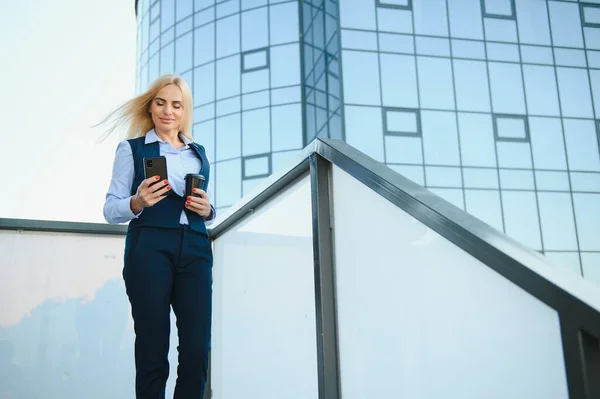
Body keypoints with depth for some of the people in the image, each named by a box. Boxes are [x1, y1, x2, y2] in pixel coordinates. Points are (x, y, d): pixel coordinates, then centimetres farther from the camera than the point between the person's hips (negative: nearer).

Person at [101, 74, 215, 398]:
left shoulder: (199, 153, 21)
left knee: (197, 351, -4)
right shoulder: (132, 149, 9)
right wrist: (137, 203, -17)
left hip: (195, 251, 4)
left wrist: (208, 211, 3)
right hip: (149, 249, -3)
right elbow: (110, 210, 3)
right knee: (153, 351, -4)